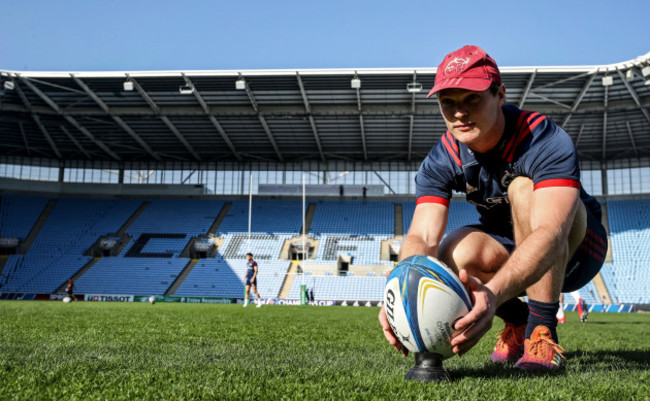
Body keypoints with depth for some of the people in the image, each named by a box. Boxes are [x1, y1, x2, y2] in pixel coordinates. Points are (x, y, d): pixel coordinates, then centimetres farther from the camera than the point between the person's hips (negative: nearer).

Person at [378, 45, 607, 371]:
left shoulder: (546, 141, -30)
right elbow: (422, 236, -29)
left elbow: (550, 233, -45)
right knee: (455, 253, -30)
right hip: (509, 253, 4)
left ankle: (543, 332, -25)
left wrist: (494, 293, -63)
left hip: (574, 249, -3)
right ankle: (518, 320, 2)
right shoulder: (441, 162, -16)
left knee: (523, 187, -33)